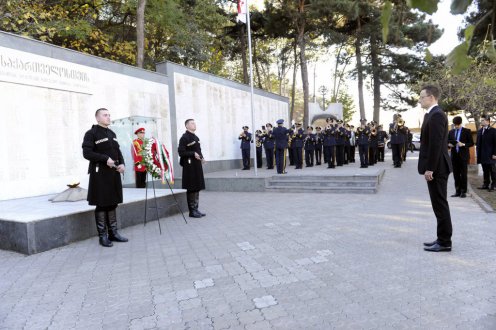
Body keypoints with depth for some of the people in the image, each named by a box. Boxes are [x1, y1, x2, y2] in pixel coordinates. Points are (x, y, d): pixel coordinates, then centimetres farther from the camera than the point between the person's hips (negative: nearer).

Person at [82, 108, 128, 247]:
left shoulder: (112, 134, 16)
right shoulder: (91, 133, -5)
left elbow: (118, 151, 16)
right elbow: (86, 153, -14)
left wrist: (122, 164, -3)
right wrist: (105, 159, -21)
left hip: (114, 173, 7)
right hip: (100, 173, -6)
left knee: (112, 203, 11)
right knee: (101, 204, 0)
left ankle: (113, 232, 20)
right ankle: (102, 236, 9)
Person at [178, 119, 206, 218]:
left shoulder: (196, 137, 16)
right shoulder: (184, 137, -10)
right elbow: (181, 152, -15)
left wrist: (201, 158, 4)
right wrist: (193, 154, -22)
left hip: (197, 165, 8)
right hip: (189, 166, -8)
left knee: (197, 188, 12)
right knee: (191, 189, -2)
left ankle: (196, 209, 22)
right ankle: (192, 211, 7)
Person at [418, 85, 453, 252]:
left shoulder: (436, 115, -16)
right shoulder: (433, 114, 16)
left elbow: (436, 144, -22)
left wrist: (430, 169, -21)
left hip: (436, 168, -10)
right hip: (435, 167, 10)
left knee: (440, 205, -3)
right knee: (439, 205, 14)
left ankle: (444, 242, 6)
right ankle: (442, 238, 23)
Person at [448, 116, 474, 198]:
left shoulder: (467, 131, 1)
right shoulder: (451, 132, 11)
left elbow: (471, 143, 0)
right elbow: (448, 142, 16)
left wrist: (463, 144, -17)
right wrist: (449, 145, -6)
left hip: (463, 156, -3)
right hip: (454, 156, 3)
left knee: (463, 174, 0)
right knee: (456, 175, 5)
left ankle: (463, 192, 6)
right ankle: (458, 191, 10)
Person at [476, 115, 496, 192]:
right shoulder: (480, 131, 14)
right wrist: (478, 153, 9)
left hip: (490, 155, -5)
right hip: (482, 155, 5)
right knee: (485, 170, 9)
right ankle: (486, 184, 14)